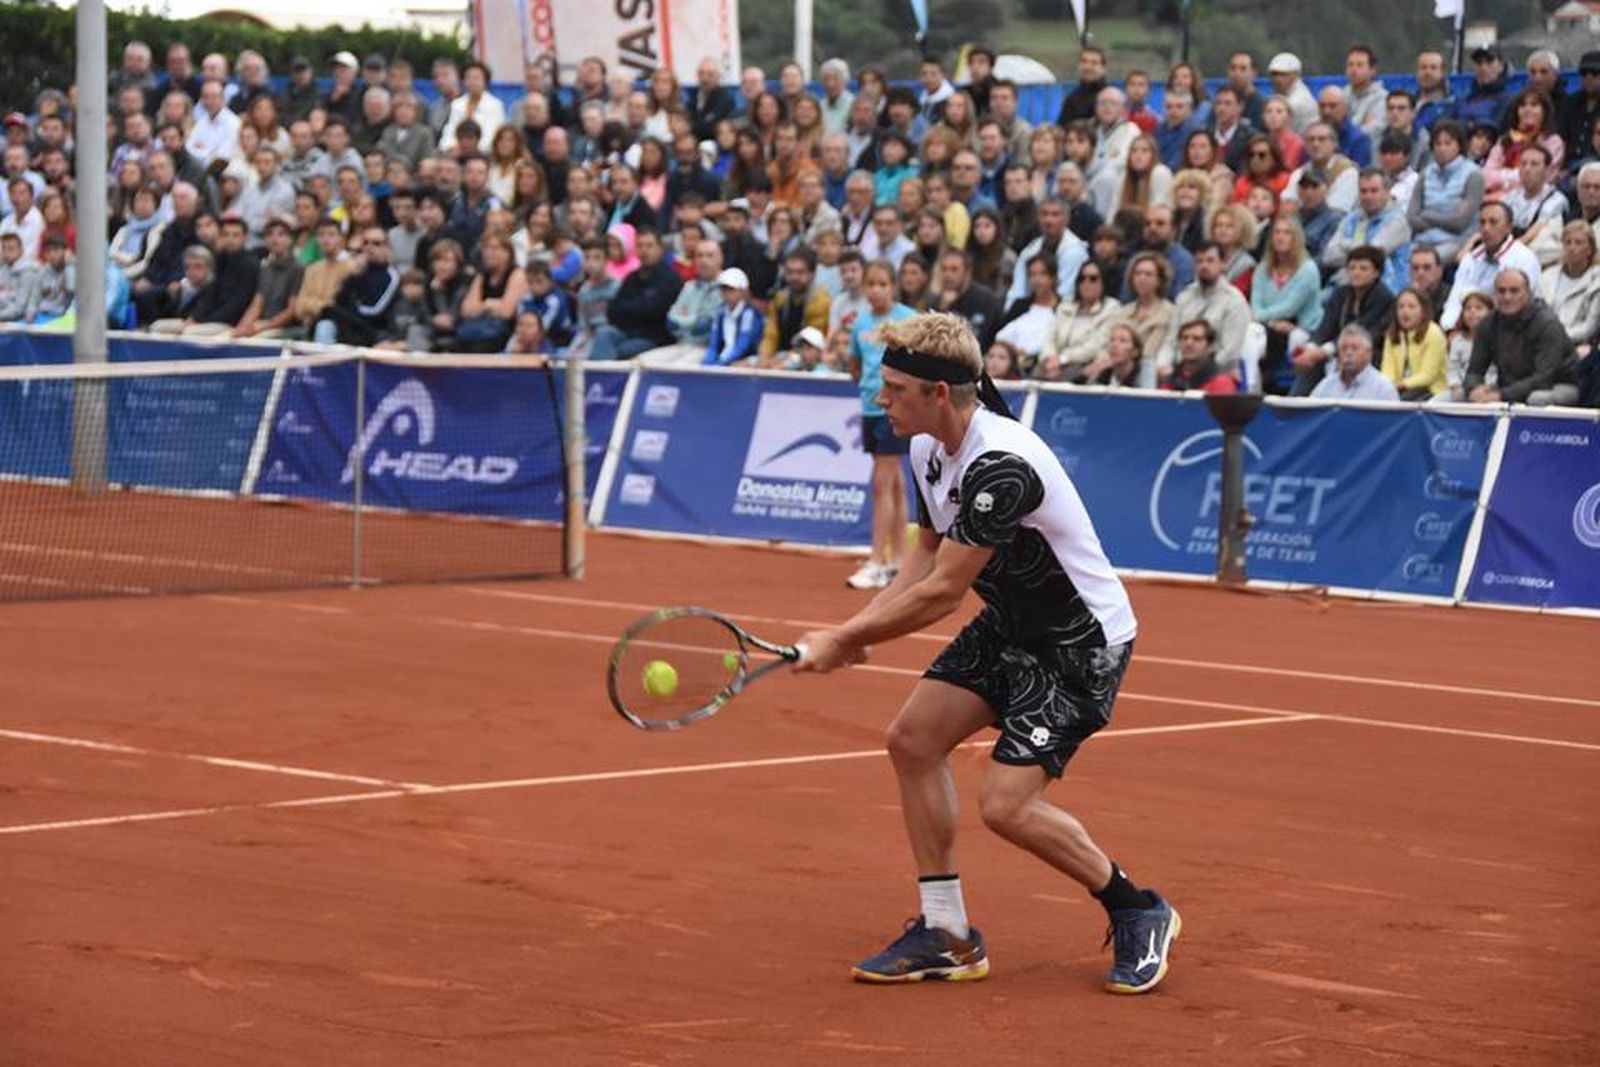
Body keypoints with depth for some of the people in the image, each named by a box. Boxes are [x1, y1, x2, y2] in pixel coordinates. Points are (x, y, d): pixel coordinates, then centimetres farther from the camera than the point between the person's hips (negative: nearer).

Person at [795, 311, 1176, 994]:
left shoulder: (1001, 467, -32)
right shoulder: (929, 450, -2)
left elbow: (942, 592, -28)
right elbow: (927, 559, 11)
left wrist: (845, 639, -19)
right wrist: (855, 631, -4)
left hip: (1082, 642, -9)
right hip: (1010, 624, 10)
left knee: (1007, 805, -15)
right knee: (913, 739, 1)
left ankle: (1139, 914, 7)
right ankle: (947, 937, 9)